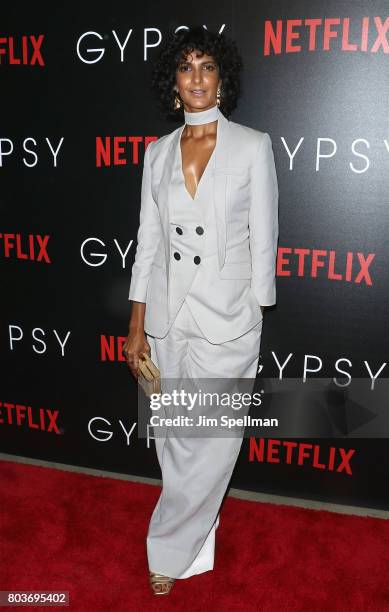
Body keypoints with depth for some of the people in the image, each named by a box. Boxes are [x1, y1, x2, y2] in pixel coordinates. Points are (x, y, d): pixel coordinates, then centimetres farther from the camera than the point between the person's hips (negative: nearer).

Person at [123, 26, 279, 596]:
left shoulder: (253, 146, -3)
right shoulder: (157, 152, 7)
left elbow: (263, 238, -2)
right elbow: (149, 240, 7)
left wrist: (256, 321, -3)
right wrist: (137, 326, 5)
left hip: (227, 319, -4)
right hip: (168, 316, 4)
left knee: (208, 447, 2)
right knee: (175, 443, 14)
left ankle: (167, 550, 26)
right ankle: (195, 550, 36)